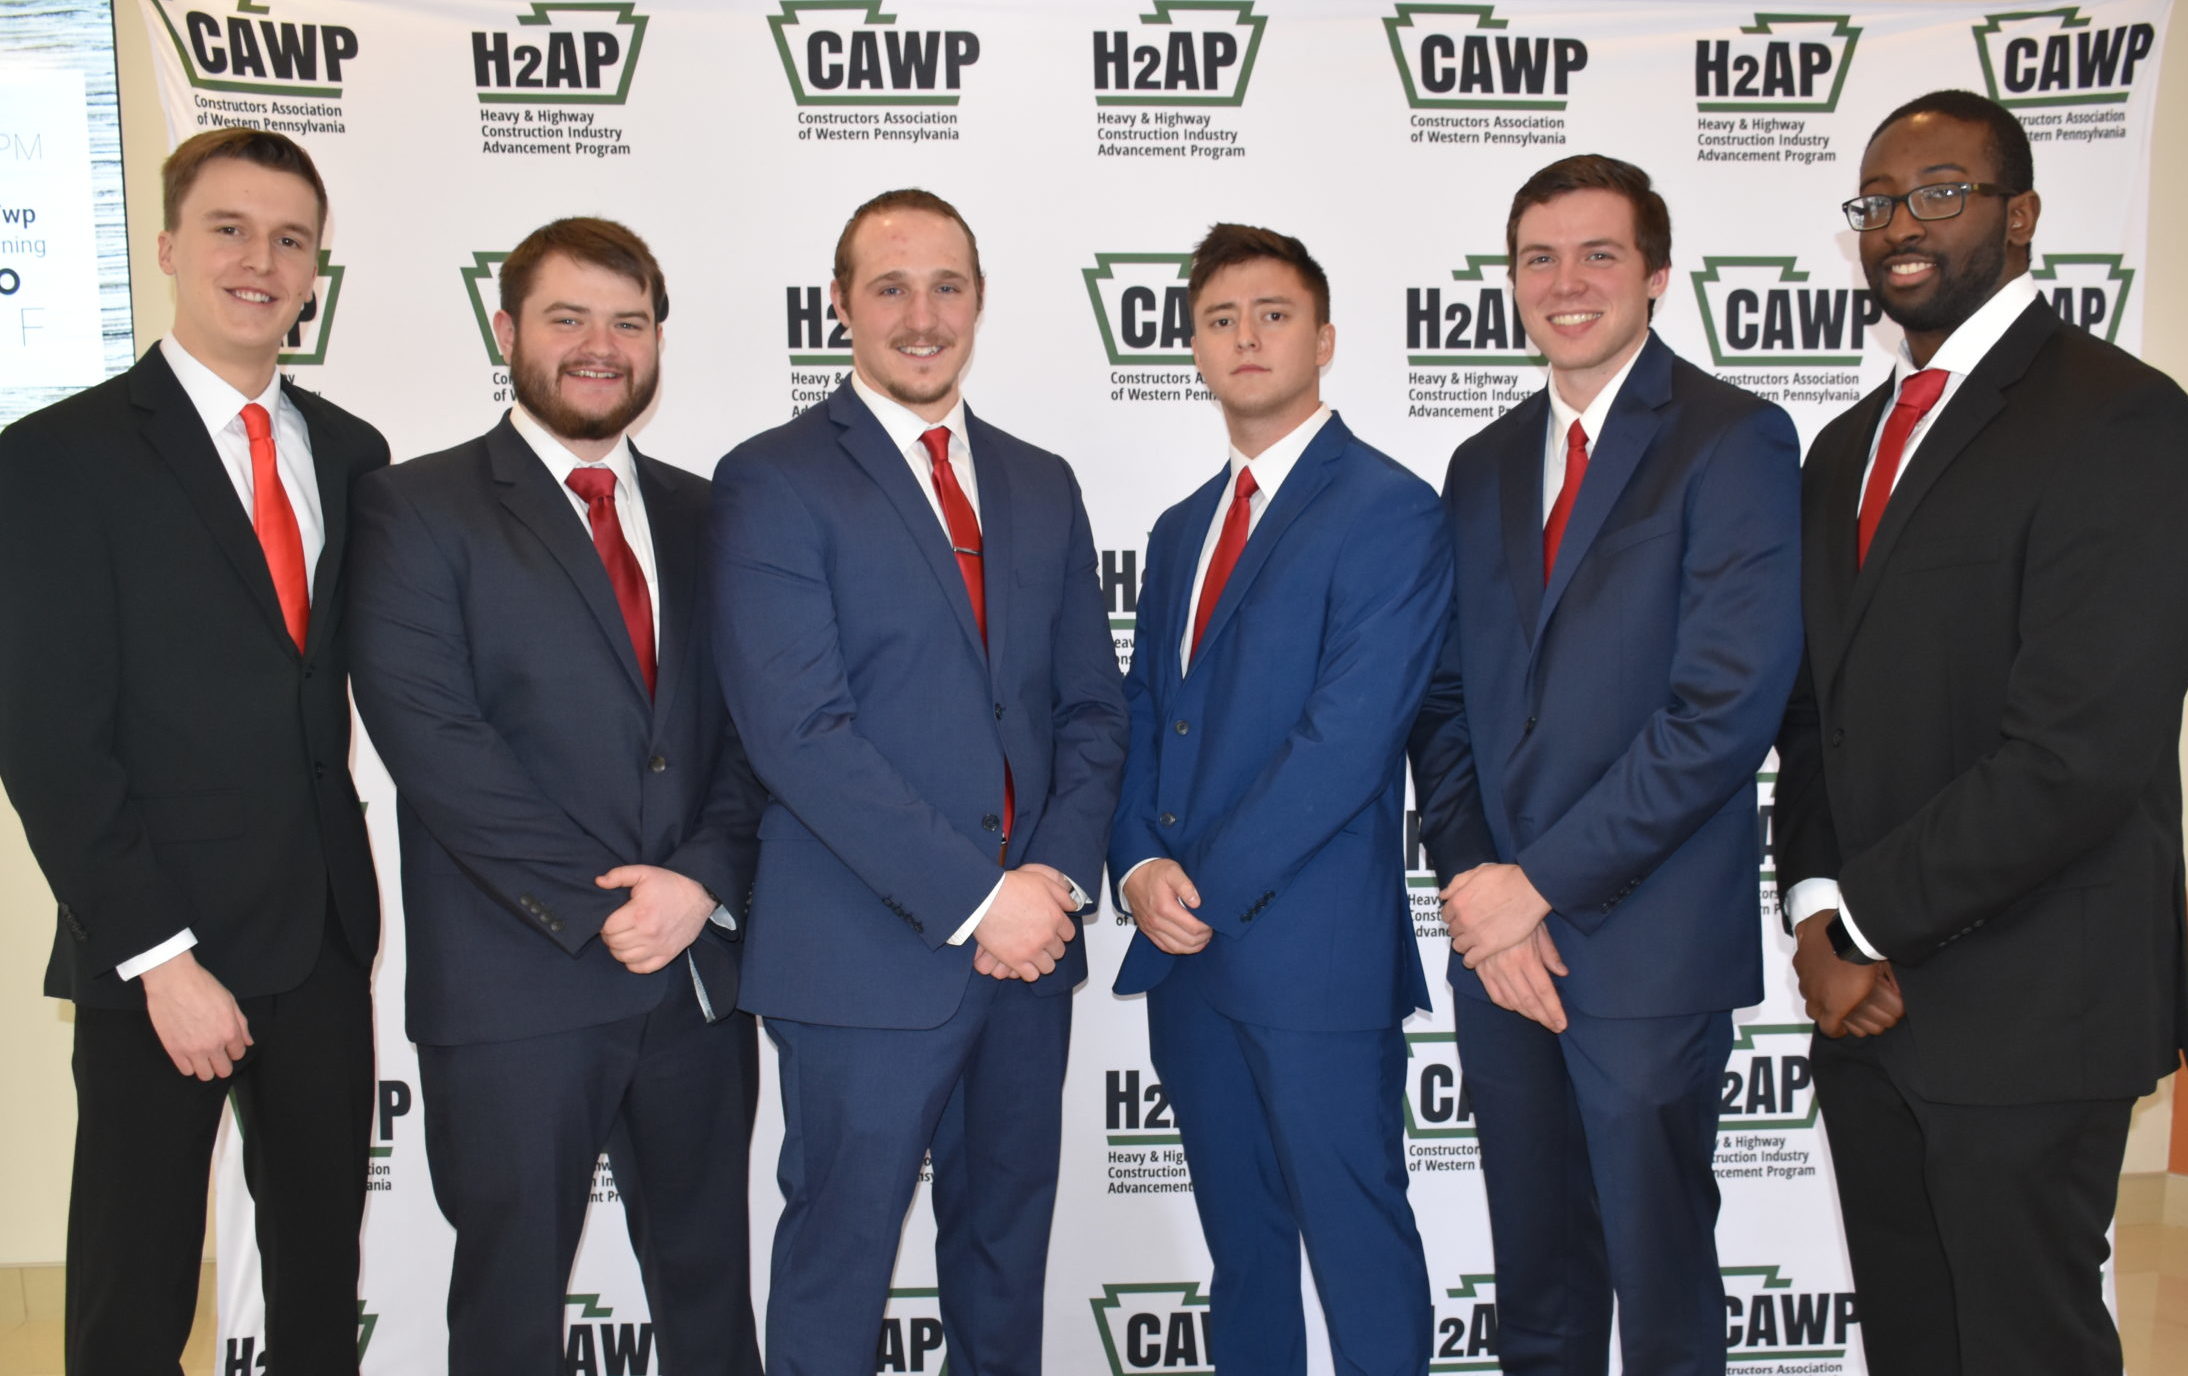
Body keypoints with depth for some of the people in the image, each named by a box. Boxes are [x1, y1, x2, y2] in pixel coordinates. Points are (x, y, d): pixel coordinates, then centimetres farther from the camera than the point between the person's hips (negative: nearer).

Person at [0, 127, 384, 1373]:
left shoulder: (351, 453, 8)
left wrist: (361, 900, 2)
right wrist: (158, 954, -14)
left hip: (326, 938, 4)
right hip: (158, 956, -4)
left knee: (324, 1271, 16)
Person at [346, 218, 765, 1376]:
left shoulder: (700, 517, 11)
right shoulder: (417, 507, -2)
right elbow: (430, 735, -13)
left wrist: (703, 880, -10)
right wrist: (600, 905, -16)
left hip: (700, 970, 4)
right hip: (516, 986, -4)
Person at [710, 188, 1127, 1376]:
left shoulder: (1040, 485, 12)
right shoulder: (772, 479, -6)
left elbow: (1090, 703, 10)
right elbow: (798, 732, -15)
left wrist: (1059, 875, -6)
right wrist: (975, 900, -17)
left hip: (1029, 940, 6)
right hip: (867, 953, -5)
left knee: (1007, 1243, 19)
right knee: (839, 1257, 8)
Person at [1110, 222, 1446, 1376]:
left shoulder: (1389, 511, -9)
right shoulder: (1181, 529, 15)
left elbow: (1347, 737, -17)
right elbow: (1142, 717, 13)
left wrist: (1210, 890, -14)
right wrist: (1141, 867, -5)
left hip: (1315, 954, -7)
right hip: (1185, 951, 7)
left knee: (1357, 1239, 5)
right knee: (1240, 1241, 19)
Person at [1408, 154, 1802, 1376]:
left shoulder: (1735, 440, -6)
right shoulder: (1486, 464, 12)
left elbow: (1728, 703, -16)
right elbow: (1449, 700, 10)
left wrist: (1540, 882, -15)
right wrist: (1474, 887, -4)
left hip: (1647, 943, -5)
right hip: (1499, 946, 5)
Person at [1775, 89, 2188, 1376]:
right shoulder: (1850, 446, 14)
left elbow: (2083, 748, -20)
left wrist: (1867, 923, -13)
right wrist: (1819, 911, -3)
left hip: (2024, 1009, -7)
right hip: (1867, 992, 7)